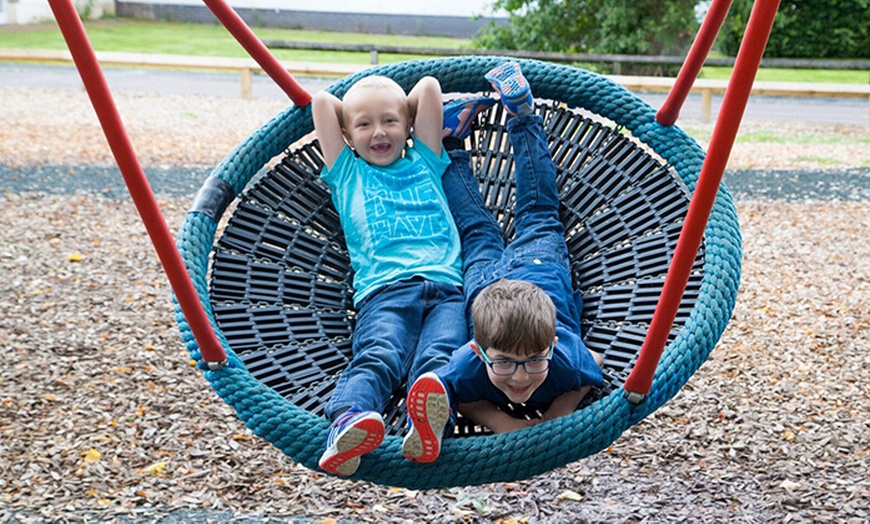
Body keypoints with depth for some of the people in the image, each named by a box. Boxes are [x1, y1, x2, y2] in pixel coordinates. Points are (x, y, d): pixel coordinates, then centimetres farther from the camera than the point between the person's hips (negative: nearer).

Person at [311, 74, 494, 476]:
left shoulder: (424, 163, 30)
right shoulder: (347, 174, 27)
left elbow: (429, 85, 27)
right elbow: (321, 101, 25)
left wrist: (404, 114, 42)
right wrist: (357, 118, 38)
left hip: (447, 289, 1)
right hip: (385, 291, -1)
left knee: (439, 356, -31)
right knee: (379, 356, -32)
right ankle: (348, 421, -58)